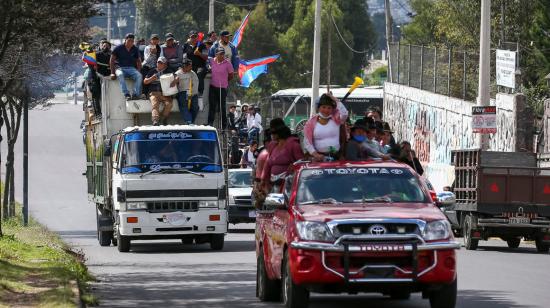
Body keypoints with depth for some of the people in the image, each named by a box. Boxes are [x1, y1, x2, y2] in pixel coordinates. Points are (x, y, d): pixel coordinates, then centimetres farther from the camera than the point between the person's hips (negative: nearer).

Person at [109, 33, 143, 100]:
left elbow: (138, 61, 20)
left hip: (131, 68, 3)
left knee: (139, 76, -29)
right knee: (120, 75, -39)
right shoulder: (118, 48, 2)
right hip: (120, 68, -3)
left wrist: (138, 71, 3)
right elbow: (112, 60, 3)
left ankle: (136, 94, -36)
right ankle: (126, 94, -48)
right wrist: (112, 73, -6)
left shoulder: (135, 49, 11)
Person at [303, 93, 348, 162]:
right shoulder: (311, 122, 4)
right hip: (319, 157, -1)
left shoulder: (335, 119, 6)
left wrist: (335, 100, -7)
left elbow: (344, 114, -16)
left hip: (335, 156, 1)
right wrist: (315, 154, -12)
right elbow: (307, 142, 1)